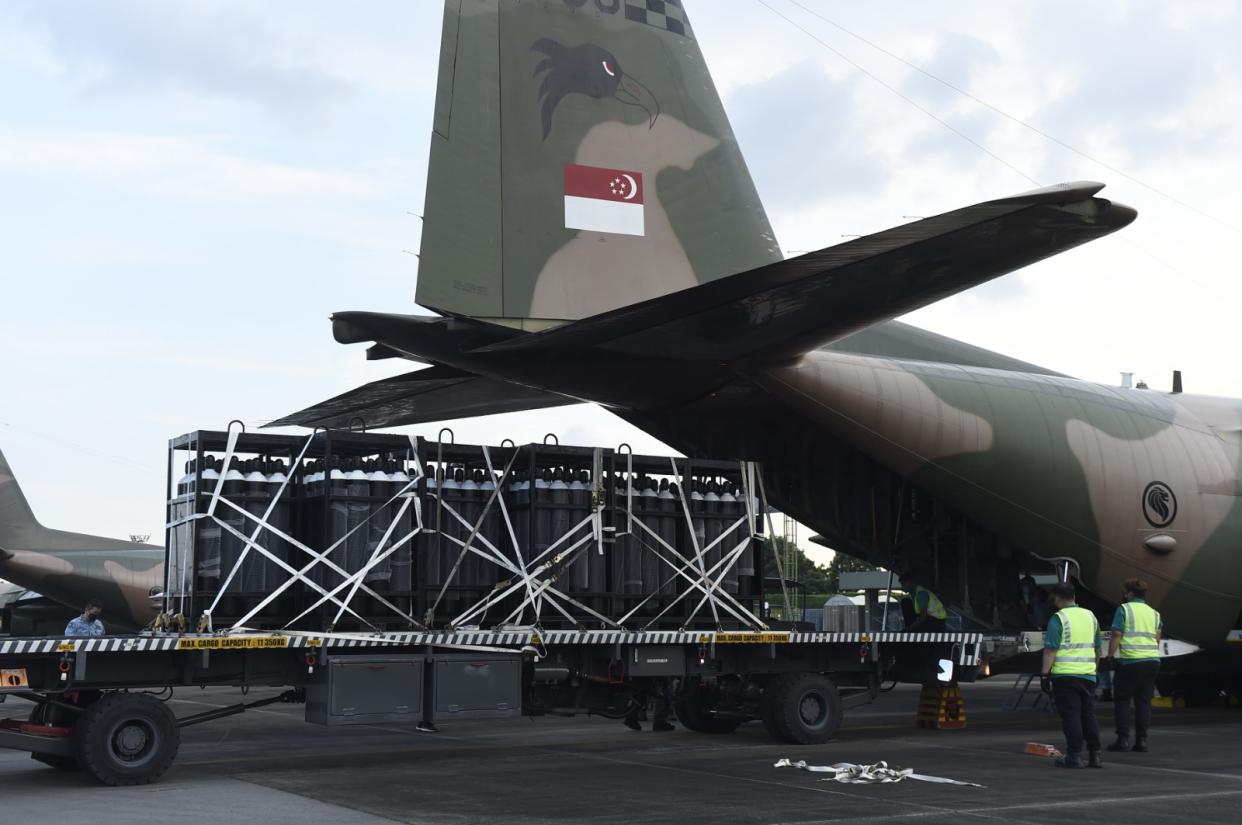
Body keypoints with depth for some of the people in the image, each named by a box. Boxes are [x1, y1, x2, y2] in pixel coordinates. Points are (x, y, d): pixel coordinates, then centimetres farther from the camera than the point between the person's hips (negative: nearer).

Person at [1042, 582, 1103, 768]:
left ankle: (1075, 756, -3)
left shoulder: (1058, 619, -9)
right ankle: (1094, 755, 14)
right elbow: (1097, 648, 19)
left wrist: (1045, 674, -11)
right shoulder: (1090, 616, 12)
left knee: (1071, 716, -3)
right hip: (1088, 674, 6)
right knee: (1089, 715, 12)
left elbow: (1050, 649, -14)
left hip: (1065, 675, -6)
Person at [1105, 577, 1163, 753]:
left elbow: (1117, 636, -7)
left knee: (1122, 700, 4)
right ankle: (1141, 740, 5)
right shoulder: (1154, 613, 17)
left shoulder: (1124, 609, -1)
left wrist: (1110, 656, 0)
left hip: (1129, 661, -5)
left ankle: (1123, 739, 0)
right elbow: (1157, 638, 11)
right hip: (1152, 660, 5)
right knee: (1144, 701, 8)